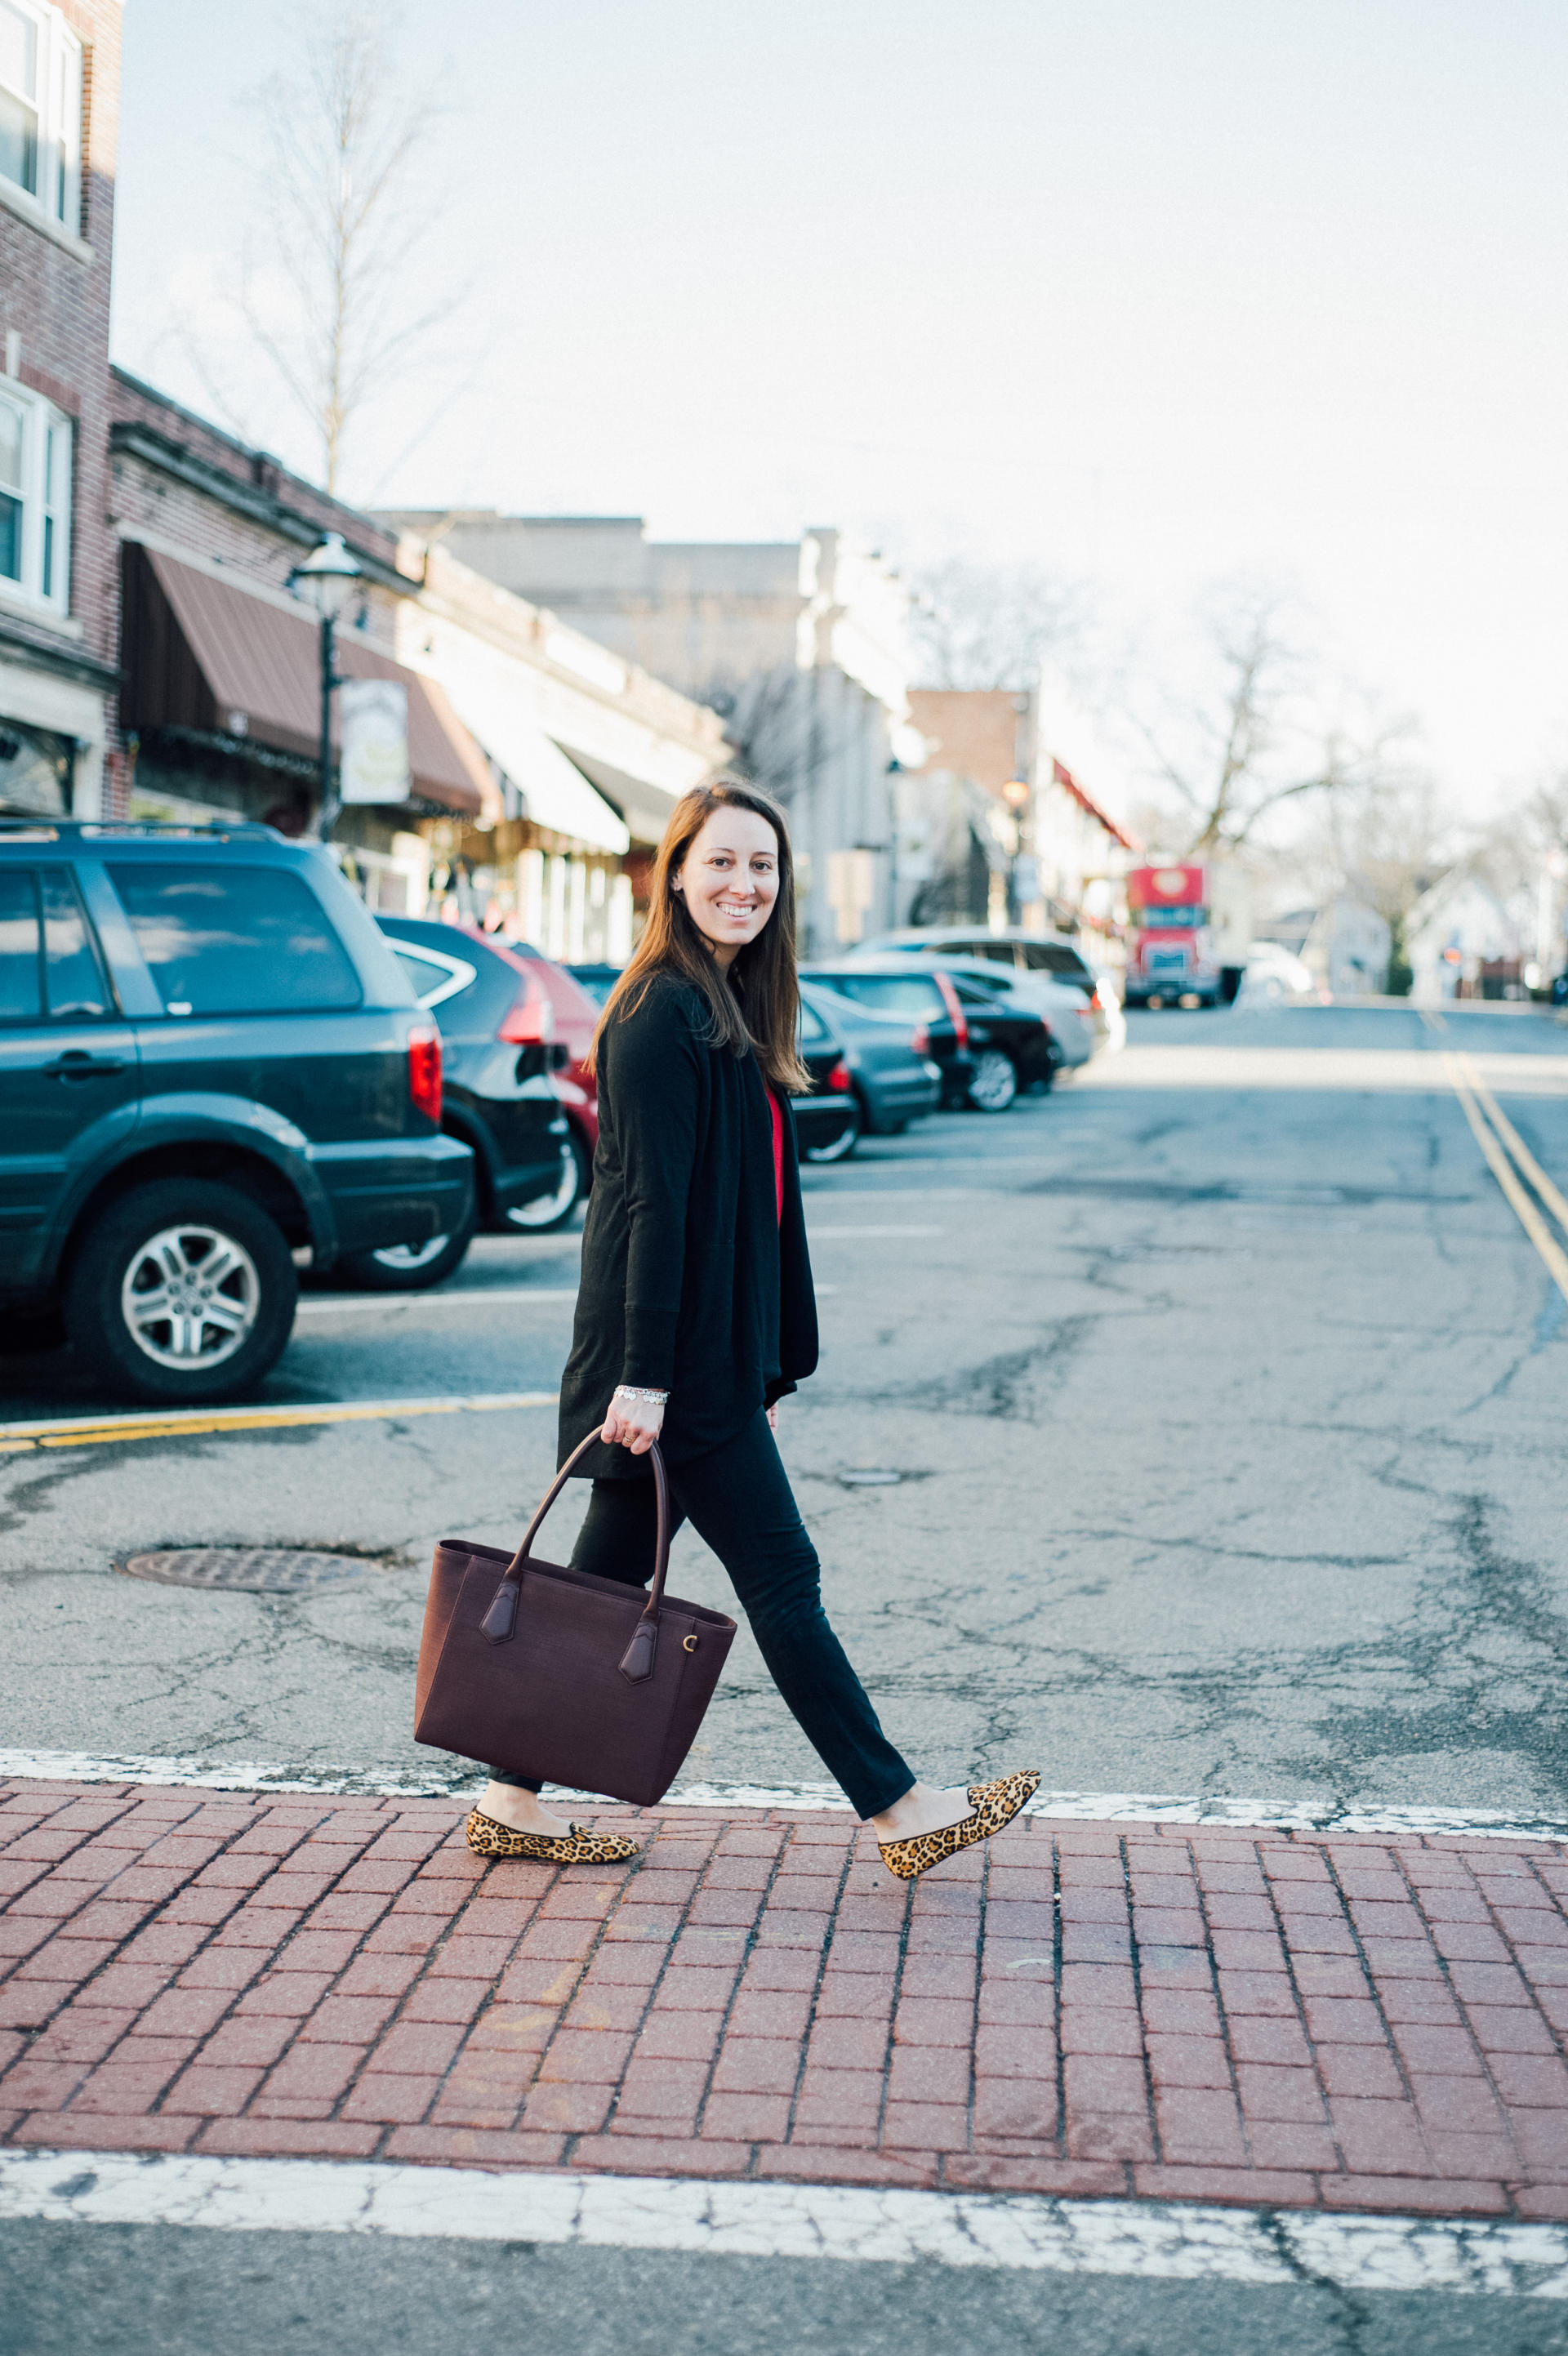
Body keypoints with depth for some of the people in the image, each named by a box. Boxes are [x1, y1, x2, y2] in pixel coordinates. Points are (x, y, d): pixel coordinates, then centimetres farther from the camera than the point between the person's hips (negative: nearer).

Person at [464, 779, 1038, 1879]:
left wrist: (769, 1368, 18)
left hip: (713, 1350, 9)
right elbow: (652, 1199, -19)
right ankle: (898, 1810, 8)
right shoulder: (663, 1013, -14)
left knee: (612, 1576, 13)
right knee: (780, 1575, -1)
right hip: (673, 1357, -9)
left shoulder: (733, 1010, 15)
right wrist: (643, 1374, -22)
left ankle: (513, 1802, 22)